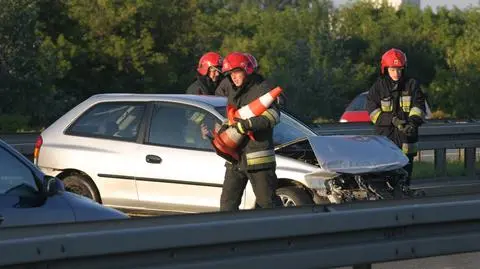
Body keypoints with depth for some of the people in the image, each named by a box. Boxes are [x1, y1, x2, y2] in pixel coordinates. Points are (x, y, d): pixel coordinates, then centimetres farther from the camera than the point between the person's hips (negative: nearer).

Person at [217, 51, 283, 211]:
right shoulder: (233, 92, 19)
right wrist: (225, 127, 10)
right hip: (235, 158, 8)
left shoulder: (262, 88, -8)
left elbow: (273, 116, -21)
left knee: (267, 201, -4)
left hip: (257, 158, -8)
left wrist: (247, 125, -28)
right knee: (228, 202, 7)